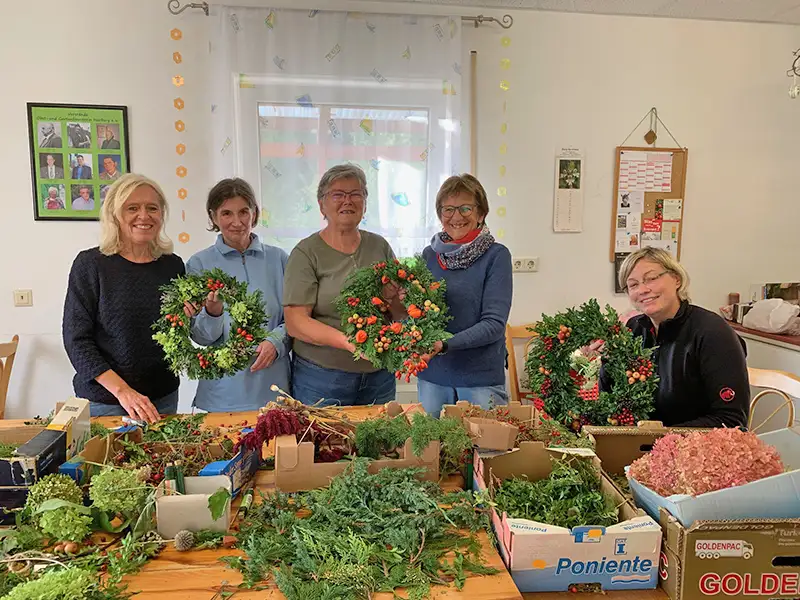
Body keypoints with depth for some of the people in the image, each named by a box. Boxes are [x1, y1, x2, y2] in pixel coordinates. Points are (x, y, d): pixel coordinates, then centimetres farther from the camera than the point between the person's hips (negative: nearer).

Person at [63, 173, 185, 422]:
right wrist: (122, 390, -18)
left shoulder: (173, 265, 2)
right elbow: (76, 339, -10)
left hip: (164, 397, 3)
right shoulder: (90, 264, -7)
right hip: (103, 401, -3)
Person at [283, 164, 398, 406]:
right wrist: (346, 341, -26)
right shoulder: (307, 253, -6)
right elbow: (295, 323, -13)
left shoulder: (379, 246, 7)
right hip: (322, 378, -4)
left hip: (379, 375, 4)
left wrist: (391, 297, -11)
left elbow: (401, 311, 12)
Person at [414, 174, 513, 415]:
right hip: (432, 376, 4)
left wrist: (445, 345, -24)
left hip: (481, 378, -3)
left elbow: (494, 323, -13)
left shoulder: (496, 256, -7)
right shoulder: (429, 255, 5)